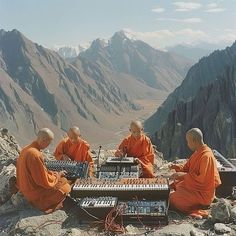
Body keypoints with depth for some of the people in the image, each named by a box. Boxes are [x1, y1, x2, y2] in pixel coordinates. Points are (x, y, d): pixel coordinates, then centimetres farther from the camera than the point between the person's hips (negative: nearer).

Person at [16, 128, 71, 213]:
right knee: (66, 186, 2)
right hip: (35, 193, -9)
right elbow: (45, 182, -24)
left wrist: (50, 173, 7)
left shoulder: (26, 149, -1)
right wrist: (57, 175, -7)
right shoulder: (35, 154, -31)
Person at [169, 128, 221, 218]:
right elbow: (188, 167, 16)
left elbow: (202, 179, -28)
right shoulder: (198, 152, 4)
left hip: (202, 193, -10)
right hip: (194, 186, 10)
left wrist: (184, 175, -25)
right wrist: (178, 167, -1)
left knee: (173, 199, -17)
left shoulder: (206, 156, -26)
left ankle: (198, 210, -4)